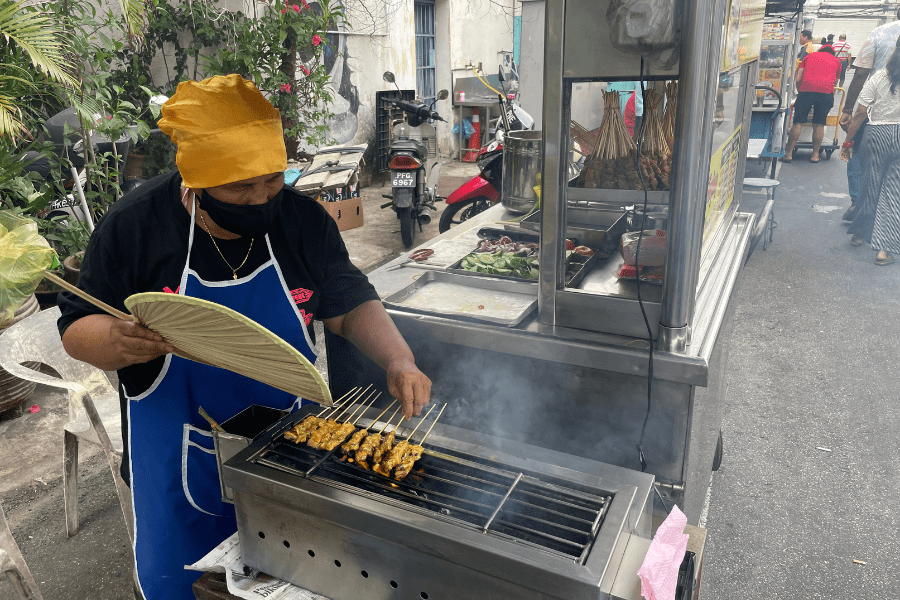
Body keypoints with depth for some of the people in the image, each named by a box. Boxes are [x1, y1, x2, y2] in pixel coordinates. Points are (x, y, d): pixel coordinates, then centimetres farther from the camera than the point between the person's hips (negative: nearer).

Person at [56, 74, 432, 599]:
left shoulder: (305, 219, -10)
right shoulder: (133, 226, -15)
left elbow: (352, 305, -2)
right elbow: (77, 329, -7)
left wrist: (399, 361, -18)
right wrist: (117, 342, -30)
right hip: (183, 464, -1)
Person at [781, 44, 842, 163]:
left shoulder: (810, 56, 25)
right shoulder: (836, 61, 26)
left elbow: (798, 79, 16)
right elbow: (835, 82, 30)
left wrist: (800, 93, 28)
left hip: (807, 89, -1)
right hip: (826, 91, 1)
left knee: (798, 123, -1)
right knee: (819, 124, 6)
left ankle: (788, 154, -2)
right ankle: (815, 155, 9)